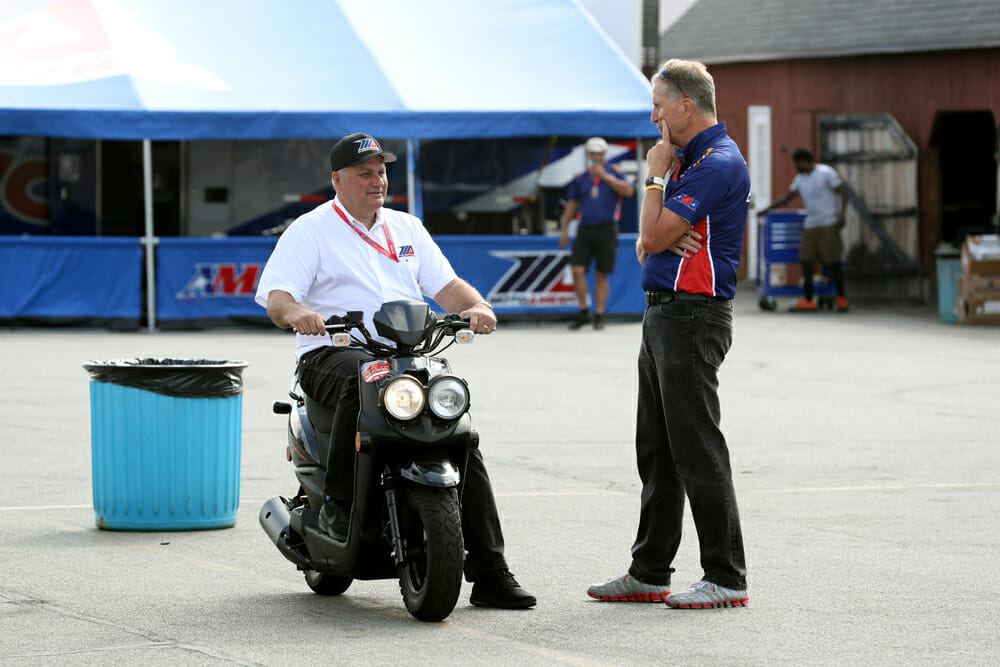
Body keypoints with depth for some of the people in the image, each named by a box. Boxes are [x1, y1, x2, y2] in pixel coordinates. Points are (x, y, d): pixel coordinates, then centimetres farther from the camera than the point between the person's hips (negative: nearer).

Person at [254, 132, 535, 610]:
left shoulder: (406, 229, 22)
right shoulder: (311, 231, 6)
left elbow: (445, 284, 15)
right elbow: (275, 297, -6)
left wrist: (476, 307, -8)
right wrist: (296, 312, -30)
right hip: (334, 354, -5)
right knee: (362, 380, -42)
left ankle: (490, 574, -9)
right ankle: (338, 500, -27)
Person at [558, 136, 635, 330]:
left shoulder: (614, 172, 5)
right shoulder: (581, 178, 12)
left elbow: (628, 191, -12)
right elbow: (572, 205, 15)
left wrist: (605, 176, -14)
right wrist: (565, 230, 9)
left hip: (607, 229, -2)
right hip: (585, 228, 2)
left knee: (601, 275, 0)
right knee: (577, 270, -10)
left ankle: (599, 315, 7)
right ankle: (583, 312, 3)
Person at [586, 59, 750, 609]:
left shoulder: (719, 163, -14)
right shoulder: (685, 159, 18)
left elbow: (654, 234, -19)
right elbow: (645, 244, 18)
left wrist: (656, 176, -5)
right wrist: (655, 242, -5)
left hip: (692, 317, -10)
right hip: (662, 314, 10)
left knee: (698, 453, -9)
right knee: (656, 454, 13)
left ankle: (726, 578, -6)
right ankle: (648, 573, 18)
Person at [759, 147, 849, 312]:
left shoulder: (826, 173, -4)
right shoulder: (801, 179, 16)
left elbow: (843, 192, -6)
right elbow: (787, 196, 21)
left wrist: (841, 215, -15)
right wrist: (768, 209, 16)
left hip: (829, 223, -7)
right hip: (810, 225, 7)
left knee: (832, 261, -7)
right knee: (806, 259, -2)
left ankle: (841, 298, 4)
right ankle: (808, 300, 1)